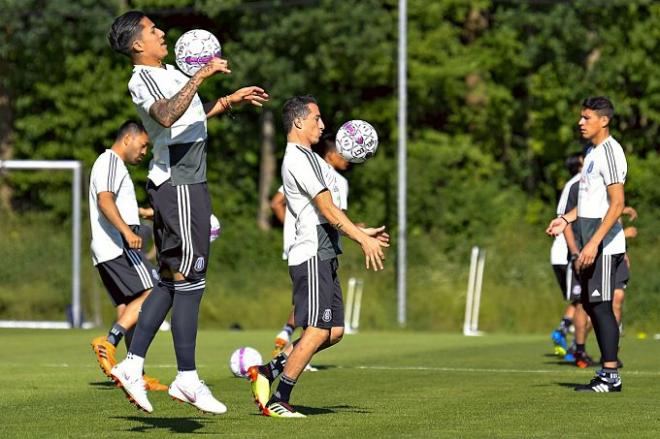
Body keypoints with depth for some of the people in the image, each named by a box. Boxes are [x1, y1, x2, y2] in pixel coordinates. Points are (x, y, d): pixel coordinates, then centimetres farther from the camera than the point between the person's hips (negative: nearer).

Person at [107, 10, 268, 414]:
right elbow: (166, 116, -35)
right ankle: (187, 380, -6)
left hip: (187, 183, 10)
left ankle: (132, 365, 13)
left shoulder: (170, 72, 18)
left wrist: (231, 100, 33)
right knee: (189, 280, -8)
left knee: (171, 281, 11)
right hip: (177, 184, -10)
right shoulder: (142, 80, -13)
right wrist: (201, 77, -34)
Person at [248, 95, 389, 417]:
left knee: (334, 332, 7)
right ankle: (277, 401, -4)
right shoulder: (300, 159, -12)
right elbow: (328, 210, -16)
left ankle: (268, 371, 13)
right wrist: (364, 240, -15)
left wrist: (361, 232, 24)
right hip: (312, 256, -10)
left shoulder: (304, 158, 21)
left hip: (323, 257, 10)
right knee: (317, 331, -10)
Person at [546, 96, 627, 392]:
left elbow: (617, 203, -22)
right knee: (590, 303, 12)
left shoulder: (610, 152, -15)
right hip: (590, 242, 10)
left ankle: (611, 376, -7)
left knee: (601, 304, -9)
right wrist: (566, 219, 17)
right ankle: (606, 373, 17)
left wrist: (594, 243, -26)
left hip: (605, 244, -10)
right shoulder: (593, 151, 16)